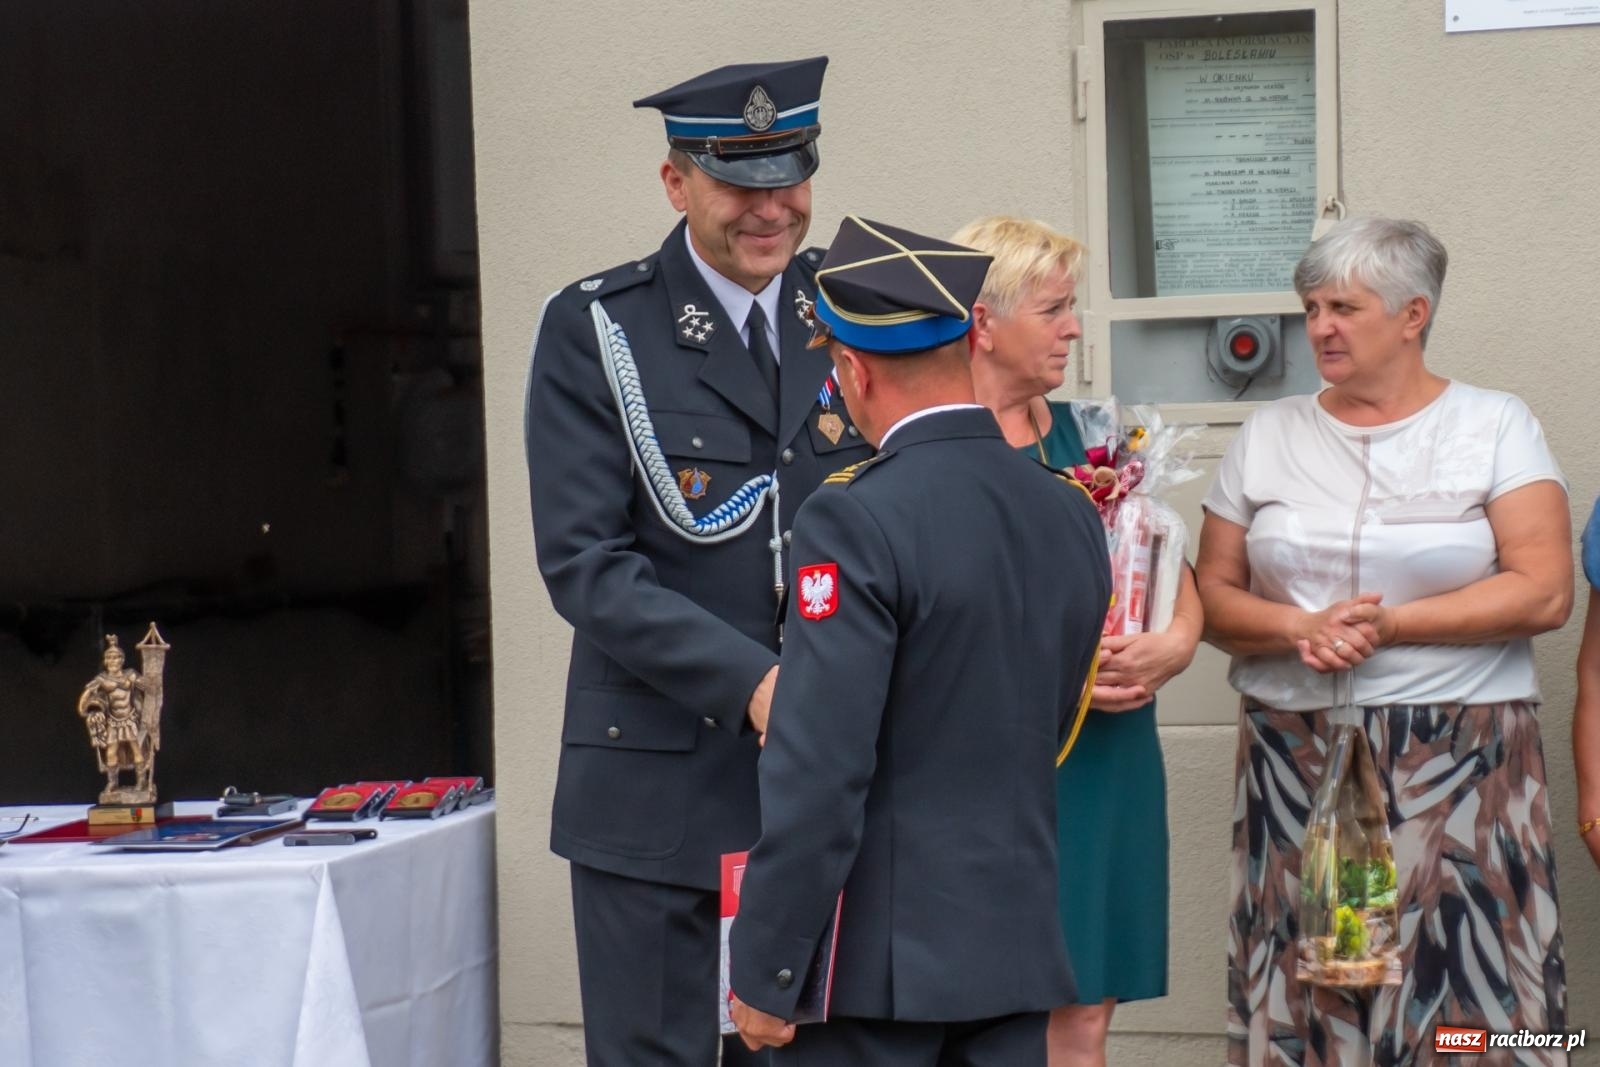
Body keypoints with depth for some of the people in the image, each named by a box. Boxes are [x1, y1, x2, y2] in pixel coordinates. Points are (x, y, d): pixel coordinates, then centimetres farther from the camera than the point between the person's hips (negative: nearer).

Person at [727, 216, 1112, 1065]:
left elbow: (818, 773, -19)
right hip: (1018, 952, 7)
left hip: (877, 960, -6)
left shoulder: (855, 524, -15)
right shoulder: (1074, 516, 6)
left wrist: (763, 972, -13)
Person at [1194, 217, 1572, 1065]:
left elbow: (1544, 591, -7)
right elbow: (1214, 596, 8)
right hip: (1294, 761, 2)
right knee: (1302, 993, -1)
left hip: (1460, 763, -2)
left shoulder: (1496, 427, 3)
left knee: (1465, 991, -6)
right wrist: (1300, 629, -12)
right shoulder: (1267, 436, 11)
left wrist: (1387, 626, -13)